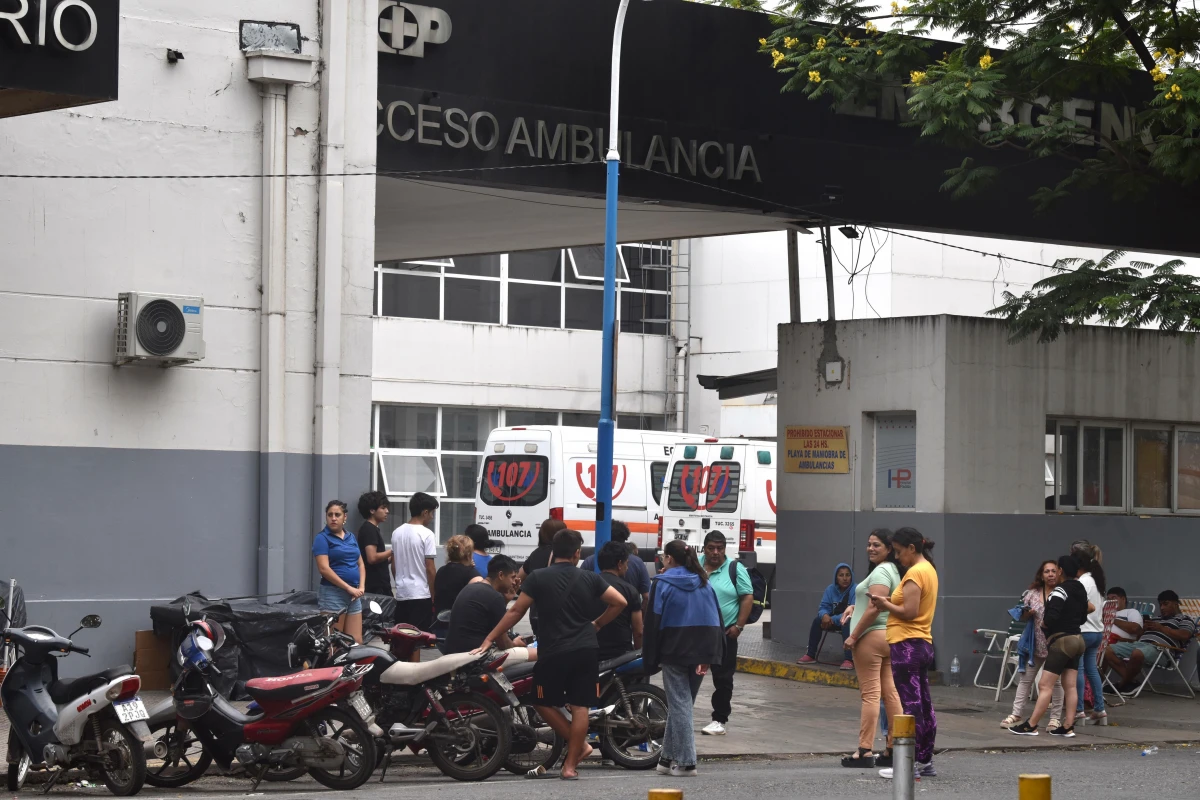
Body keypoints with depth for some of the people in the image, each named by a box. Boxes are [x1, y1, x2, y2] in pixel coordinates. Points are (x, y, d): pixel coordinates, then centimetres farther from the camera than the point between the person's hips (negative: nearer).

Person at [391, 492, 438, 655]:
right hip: (420, 594, -6)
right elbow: (429, 569, -12)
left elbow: (393, 566, 13)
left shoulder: (397, 533, 7)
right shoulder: (426, 534, -12)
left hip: (401, 593, 6)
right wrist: (434, 596, -4)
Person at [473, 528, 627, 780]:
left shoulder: (538, 578, -2)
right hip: (586, 650, 3)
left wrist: (489, 639, 2)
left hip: (553, 653, -3)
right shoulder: (589, 579, 4)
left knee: (544, 703, 14)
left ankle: (579, 745, 10)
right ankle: (571, 765, 4)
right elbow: (619, 602, 2)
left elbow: (516, 611, -3)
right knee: (580, 706, 5)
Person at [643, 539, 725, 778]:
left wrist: (650, 657, -4)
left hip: (674, 651, -5)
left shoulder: (663, 583, -4)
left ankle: (685, 762, -7)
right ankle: (669, 757, 21)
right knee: (683, 702, 15)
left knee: (679, 704, -2)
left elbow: (653, 621, -8)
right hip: (702, 650, 5)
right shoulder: (704, 583, 11)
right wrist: (711, 654, 3)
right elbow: (717, 617, 6)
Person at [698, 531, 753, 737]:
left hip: (724, 633, -3)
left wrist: (739, 625, -10)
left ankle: (719, 720, 8)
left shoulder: (735, 569, -2)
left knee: (723, 679, 1)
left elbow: (747, 597, -3)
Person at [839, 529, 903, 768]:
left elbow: (874, 609, -21)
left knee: (870, 694, -10)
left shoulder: (880, 572, -13)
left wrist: (853, 636, -16)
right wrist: (855, 607, 17)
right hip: (890, 638, 10)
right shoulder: (893, 570, 18)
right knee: (890, 693, 7)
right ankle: (894, 749, 8)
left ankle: (865, 751, -11)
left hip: (872, 637, -10)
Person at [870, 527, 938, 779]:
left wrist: (886, 605, -7)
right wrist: (891, 602, 6)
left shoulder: (915, 573, -14)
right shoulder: (928, 569, 16)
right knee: (923, 704, 12)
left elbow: (909, 612, -20)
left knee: (910, 705, -8)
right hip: (923, 644, 10)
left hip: (907, 645, -10)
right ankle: (925, 761, 17)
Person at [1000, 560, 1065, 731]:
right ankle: (1017, 713, 13)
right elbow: (1023, 617, 13)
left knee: (1056, 681, 2)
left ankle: (1056, 718, 9)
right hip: (1036, 644, 4)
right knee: (1025, 678, 6)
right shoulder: (1033, 594, 6)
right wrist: (1027, 613, -10)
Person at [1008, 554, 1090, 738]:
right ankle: (1068, 727, 4)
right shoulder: (1081, 591, 11)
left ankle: (1031, 726, -9)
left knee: (1045, 685, -8)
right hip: (1076, 639, 9)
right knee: (1070, 686, 6)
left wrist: (1044, 623, -3)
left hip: (1061, 641, -9)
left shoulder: (1060, 591, -15)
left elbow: (1051, 617, -22)